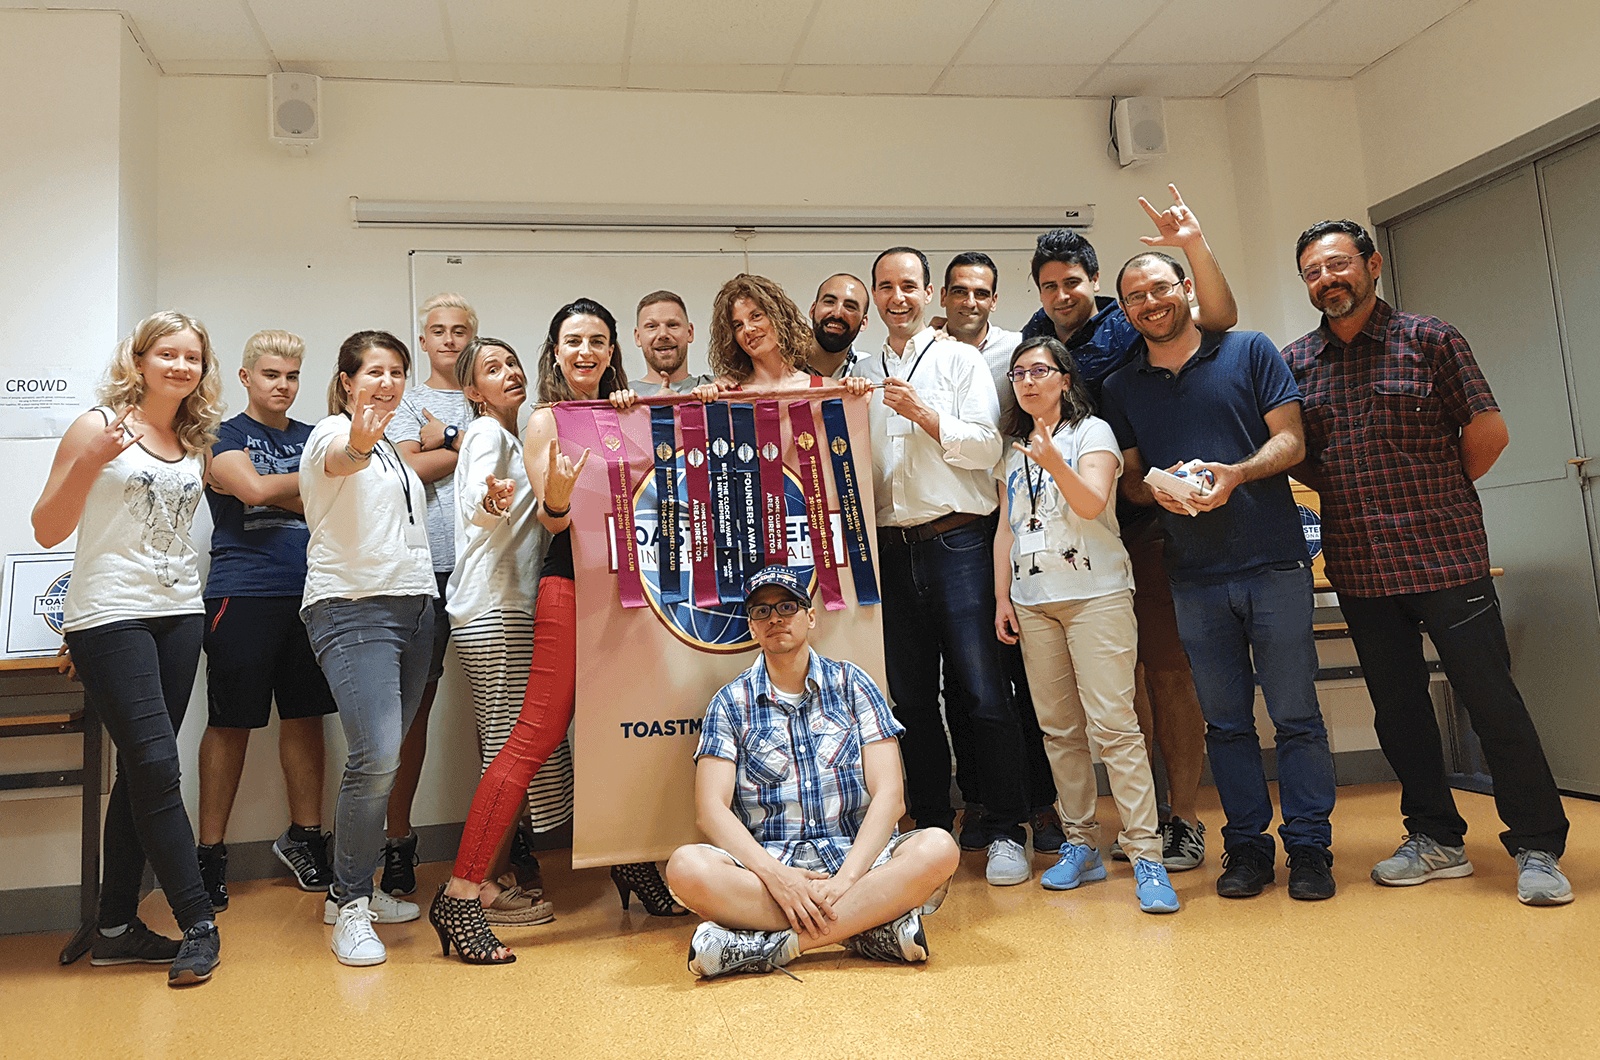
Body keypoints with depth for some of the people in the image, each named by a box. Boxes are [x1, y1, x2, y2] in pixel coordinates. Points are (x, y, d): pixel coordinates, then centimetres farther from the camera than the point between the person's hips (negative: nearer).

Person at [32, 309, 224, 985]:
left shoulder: (196, 446, 13)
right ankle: (199, 924, -1)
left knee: (141, 774, 8)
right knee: (155, 766, -9)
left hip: (179, 616, 6)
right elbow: (47, 530, -4)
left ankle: (117, 927, 17)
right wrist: (90, 462, -18)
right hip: (110, 617, -5)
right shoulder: (99, 427, -2)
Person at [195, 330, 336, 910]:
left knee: (306, 715, 7)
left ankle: (304, 836, 19)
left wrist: (276, 492, -9)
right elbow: (252, 489, -13)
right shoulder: (224, 436, 6)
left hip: (309, 592, 4)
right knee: (230, 723, 0)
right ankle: (210, 852, 11)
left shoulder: (314, 437, 18)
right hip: (243, 594, -4)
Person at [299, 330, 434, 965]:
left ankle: (354, 890, 21)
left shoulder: (393, 449, 22)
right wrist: (359, 445, -52)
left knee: (383, 757, 8)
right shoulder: (333, 433, -3)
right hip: (352, 608, -8)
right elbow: (338, 461, -29)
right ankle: (348, 909, -5)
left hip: (413, 608, 8)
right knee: (376, 757, -18)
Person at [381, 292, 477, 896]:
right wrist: (469, 448, 1)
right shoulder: (407, 402, 13)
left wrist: (444, 439, -3)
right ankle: (398, 840, 10)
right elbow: (411, 468, -5)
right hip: (426, 567, -1)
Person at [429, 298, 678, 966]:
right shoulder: (546, 421, 2)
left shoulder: (625, 414, 19)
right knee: (536, 735, -10)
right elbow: (552, 521, -6)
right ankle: (461, 893, -6)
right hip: (570, 585, -6)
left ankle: (632, 863, 23)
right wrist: (556, 497, -29)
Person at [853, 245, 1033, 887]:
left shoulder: (960, 359, 6)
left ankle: (1005, 832, 6)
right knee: (911, 696, 7)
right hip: (891, 546, 4)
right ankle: (931, 827, 19)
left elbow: (987, 447, -4)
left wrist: (922, 413, -12)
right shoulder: (863, 376, 18)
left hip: (958, 539, -4)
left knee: (983, 692, -4)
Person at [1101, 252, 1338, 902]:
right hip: (1193, 577, 2)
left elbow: (1290, 439, 1)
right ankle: (1246, 844, 19)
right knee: (1225, 721, 8)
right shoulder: (1122, 387, 11)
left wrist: (1237, 472, -18)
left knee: (1296, 714, 2)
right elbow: (1127, 478, 12)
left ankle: (1308, 847, 14)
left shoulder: (1249, 351, 5)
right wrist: (1157, 492, -10)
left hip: (1274, 562, -2)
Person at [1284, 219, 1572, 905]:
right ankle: (1436, 839, 23)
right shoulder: (1296, 362, 8)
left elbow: (1488, 430, 1)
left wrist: (1437, 493, 6)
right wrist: (1351, 492, 4)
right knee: (1397, 706, 10)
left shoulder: (1429, 339, 0)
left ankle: (1537, 847, 13)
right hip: (1359, 566, 4)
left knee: (1492, 699, 0)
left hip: (1445, 555, -3)